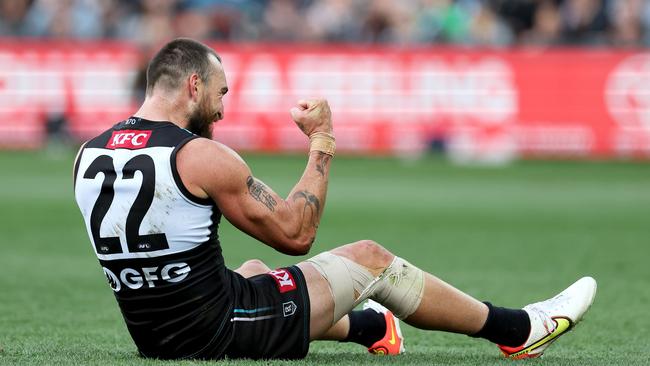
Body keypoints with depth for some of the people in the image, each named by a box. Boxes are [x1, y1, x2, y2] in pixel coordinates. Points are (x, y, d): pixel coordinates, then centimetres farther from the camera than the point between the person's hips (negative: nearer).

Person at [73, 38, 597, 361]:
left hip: (153, 336, 7)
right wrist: (322, 143, 0)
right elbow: (296, 234, -10)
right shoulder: (202, 157, -19)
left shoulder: (88, 156, 2)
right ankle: (518, 330, 25)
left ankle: (370, 328, 61)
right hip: (224, 332, -7)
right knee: (369, 259, 10)